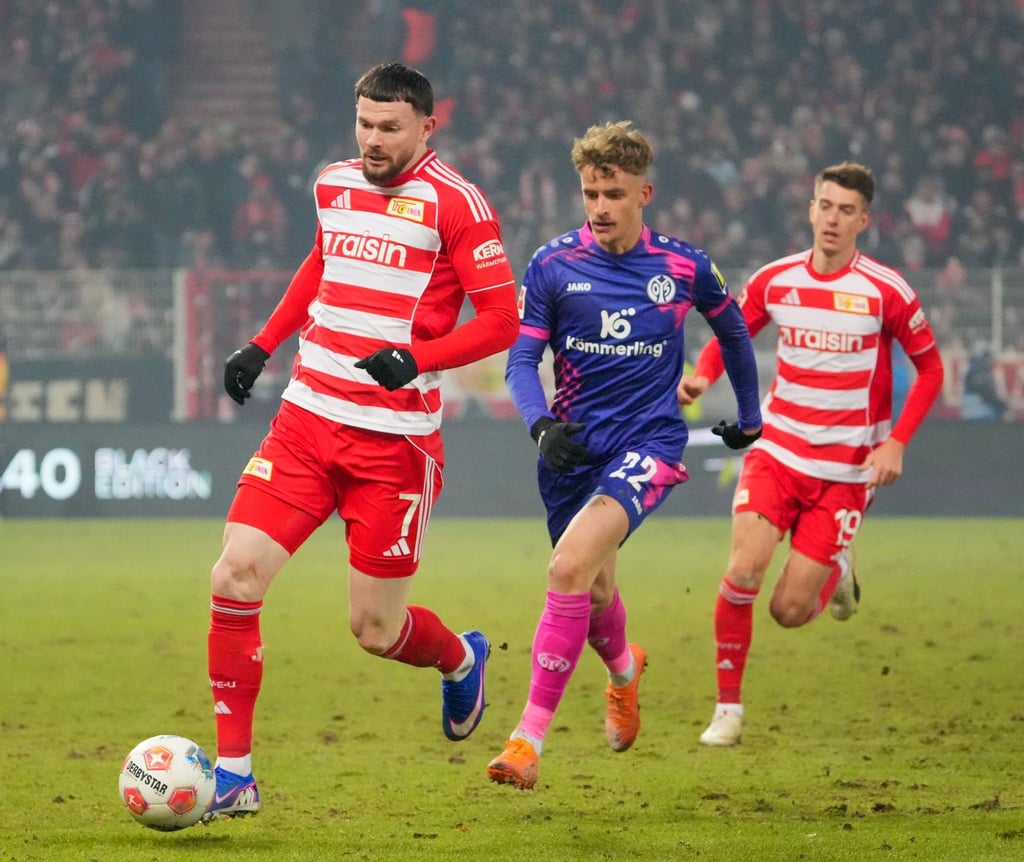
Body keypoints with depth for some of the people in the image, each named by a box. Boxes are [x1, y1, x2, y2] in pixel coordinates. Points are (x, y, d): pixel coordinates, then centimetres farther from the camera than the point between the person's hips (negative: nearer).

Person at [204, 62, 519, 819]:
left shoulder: (455, 203, -9)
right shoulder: (332, 186, 9)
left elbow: (501, 320, -11)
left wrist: (415, 359, -24)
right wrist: (264, 345, 23)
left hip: (394, 442, -5)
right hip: (305, 422, 5)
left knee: (375, 631, 1)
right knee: (236, 576, -12)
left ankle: (462, 659, 38)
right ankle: (233, 774, -4)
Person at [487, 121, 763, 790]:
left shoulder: (685, 267, -1)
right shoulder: (554, 265, -2)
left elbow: (733, 329, 18)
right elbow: (522, 358, -2)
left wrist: (750, 415, 27)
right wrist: (542, 424, -21)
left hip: (649, 442, -3)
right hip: (573, 447, 3)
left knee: (571, 564, -26)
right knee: (593, 591, 16)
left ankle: (531, 736, -23)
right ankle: (624, 667, 55)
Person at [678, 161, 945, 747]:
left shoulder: (886, 291, -8)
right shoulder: (774, 281, 0)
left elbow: (930, 368, 2)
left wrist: (896, 442, -10)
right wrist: (702, 376, -10)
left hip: (847, 468, -2)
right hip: (777, 452, 2)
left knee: (790, 610, -6)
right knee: (743, 573, -17)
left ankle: (836, 572, 31)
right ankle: (728, 707, 1)